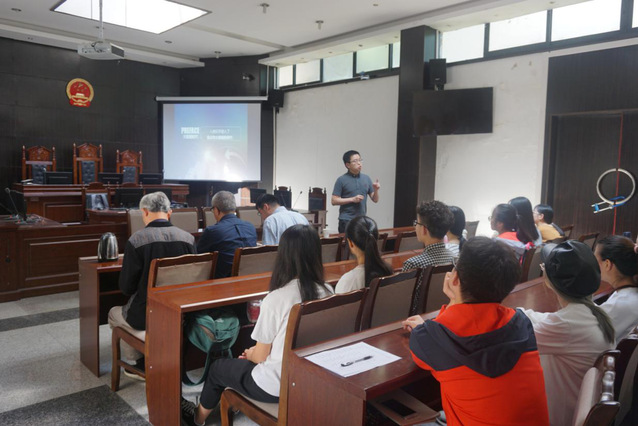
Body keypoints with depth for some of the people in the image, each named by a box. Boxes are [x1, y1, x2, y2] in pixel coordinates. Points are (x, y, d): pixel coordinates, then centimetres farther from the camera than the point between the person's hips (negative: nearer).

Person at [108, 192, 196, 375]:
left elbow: (126, 287, -11)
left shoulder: (136, 240, -18)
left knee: (114, 313, 29)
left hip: (146, 317, -5)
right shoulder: (188, 238, -8)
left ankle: (140, 362, 30)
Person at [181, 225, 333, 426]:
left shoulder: (275, 299, -26)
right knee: (247, 362, 31)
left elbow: (260, 356, -13)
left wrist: (250, 354, 11)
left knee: (218, 367, 23)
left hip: (278, 385, -5)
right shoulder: (328, 292, -8)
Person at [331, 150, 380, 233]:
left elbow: (375, 200, 12)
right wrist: (352, 199, -13)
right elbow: (334, 201, -6)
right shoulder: (341, 180, -2)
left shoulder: (366, 178, 10)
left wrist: (376, 190, -9)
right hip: (346, 221, -4)